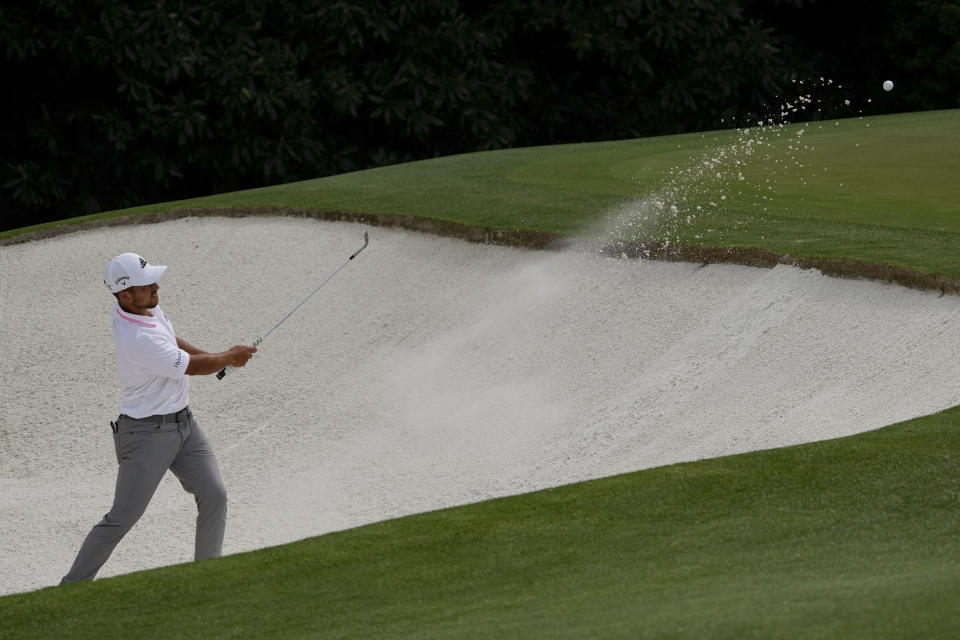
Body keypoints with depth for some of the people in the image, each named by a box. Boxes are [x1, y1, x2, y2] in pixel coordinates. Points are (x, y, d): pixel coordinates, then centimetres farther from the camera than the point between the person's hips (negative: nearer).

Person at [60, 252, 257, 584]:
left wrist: (219, 358, 8)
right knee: (122, 517, -3)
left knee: (214, 496, 1)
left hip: (183, 423, 9)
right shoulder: (139, 341, -30)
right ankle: (72, 588, 9)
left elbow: (170, 342, 19)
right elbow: (190, 367, -18)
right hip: (147, 433, -9)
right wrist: (230, 357, 1)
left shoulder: (143, 306, -2)